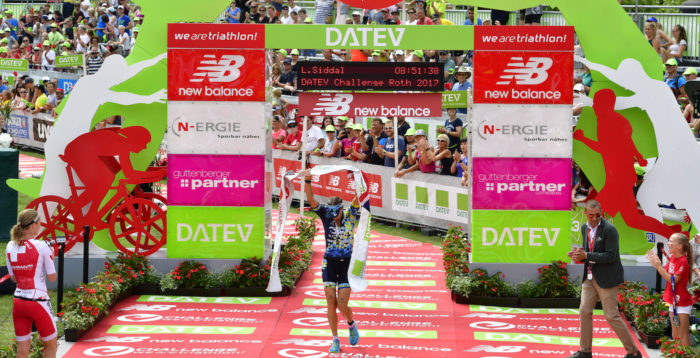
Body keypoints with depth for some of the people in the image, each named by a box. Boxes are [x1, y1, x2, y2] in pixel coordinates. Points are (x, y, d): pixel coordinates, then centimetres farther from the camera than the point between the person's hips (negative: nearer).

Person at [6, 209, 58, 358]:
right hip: (38, 301, -5)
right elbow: (52, 277, -7)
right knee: (51, 345, 13)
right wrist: (51, 258, 9)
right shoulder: (41, 246, -12)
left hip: (18, 301, 5)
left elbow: (13, 278, 12)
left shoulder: (10, 247, 3)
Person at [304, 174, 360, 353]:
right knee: (331, 303, -1)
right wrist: (308, 180, -25)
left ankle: (352, 325, 28)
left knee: (342, 305, -5)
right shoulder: (326, 216, -3)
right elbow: (311, 199, -12)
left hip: (346, 264, -2)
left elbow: (357, 199, -19)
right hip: (329, 263, 2)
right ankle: (335, 340, 10)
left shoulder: (350, 216, -5)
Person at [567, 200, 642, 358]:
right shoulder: (585, 228, 9)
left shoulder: (609, 229, -16)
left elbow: (611, 256, -20)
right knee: (584, 311, 6)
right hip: (590, 277, 8)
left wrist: (586, 255, -24)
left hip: (607, 279, -8)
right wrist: (579, 255, -5)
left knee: (611, 316, -6)